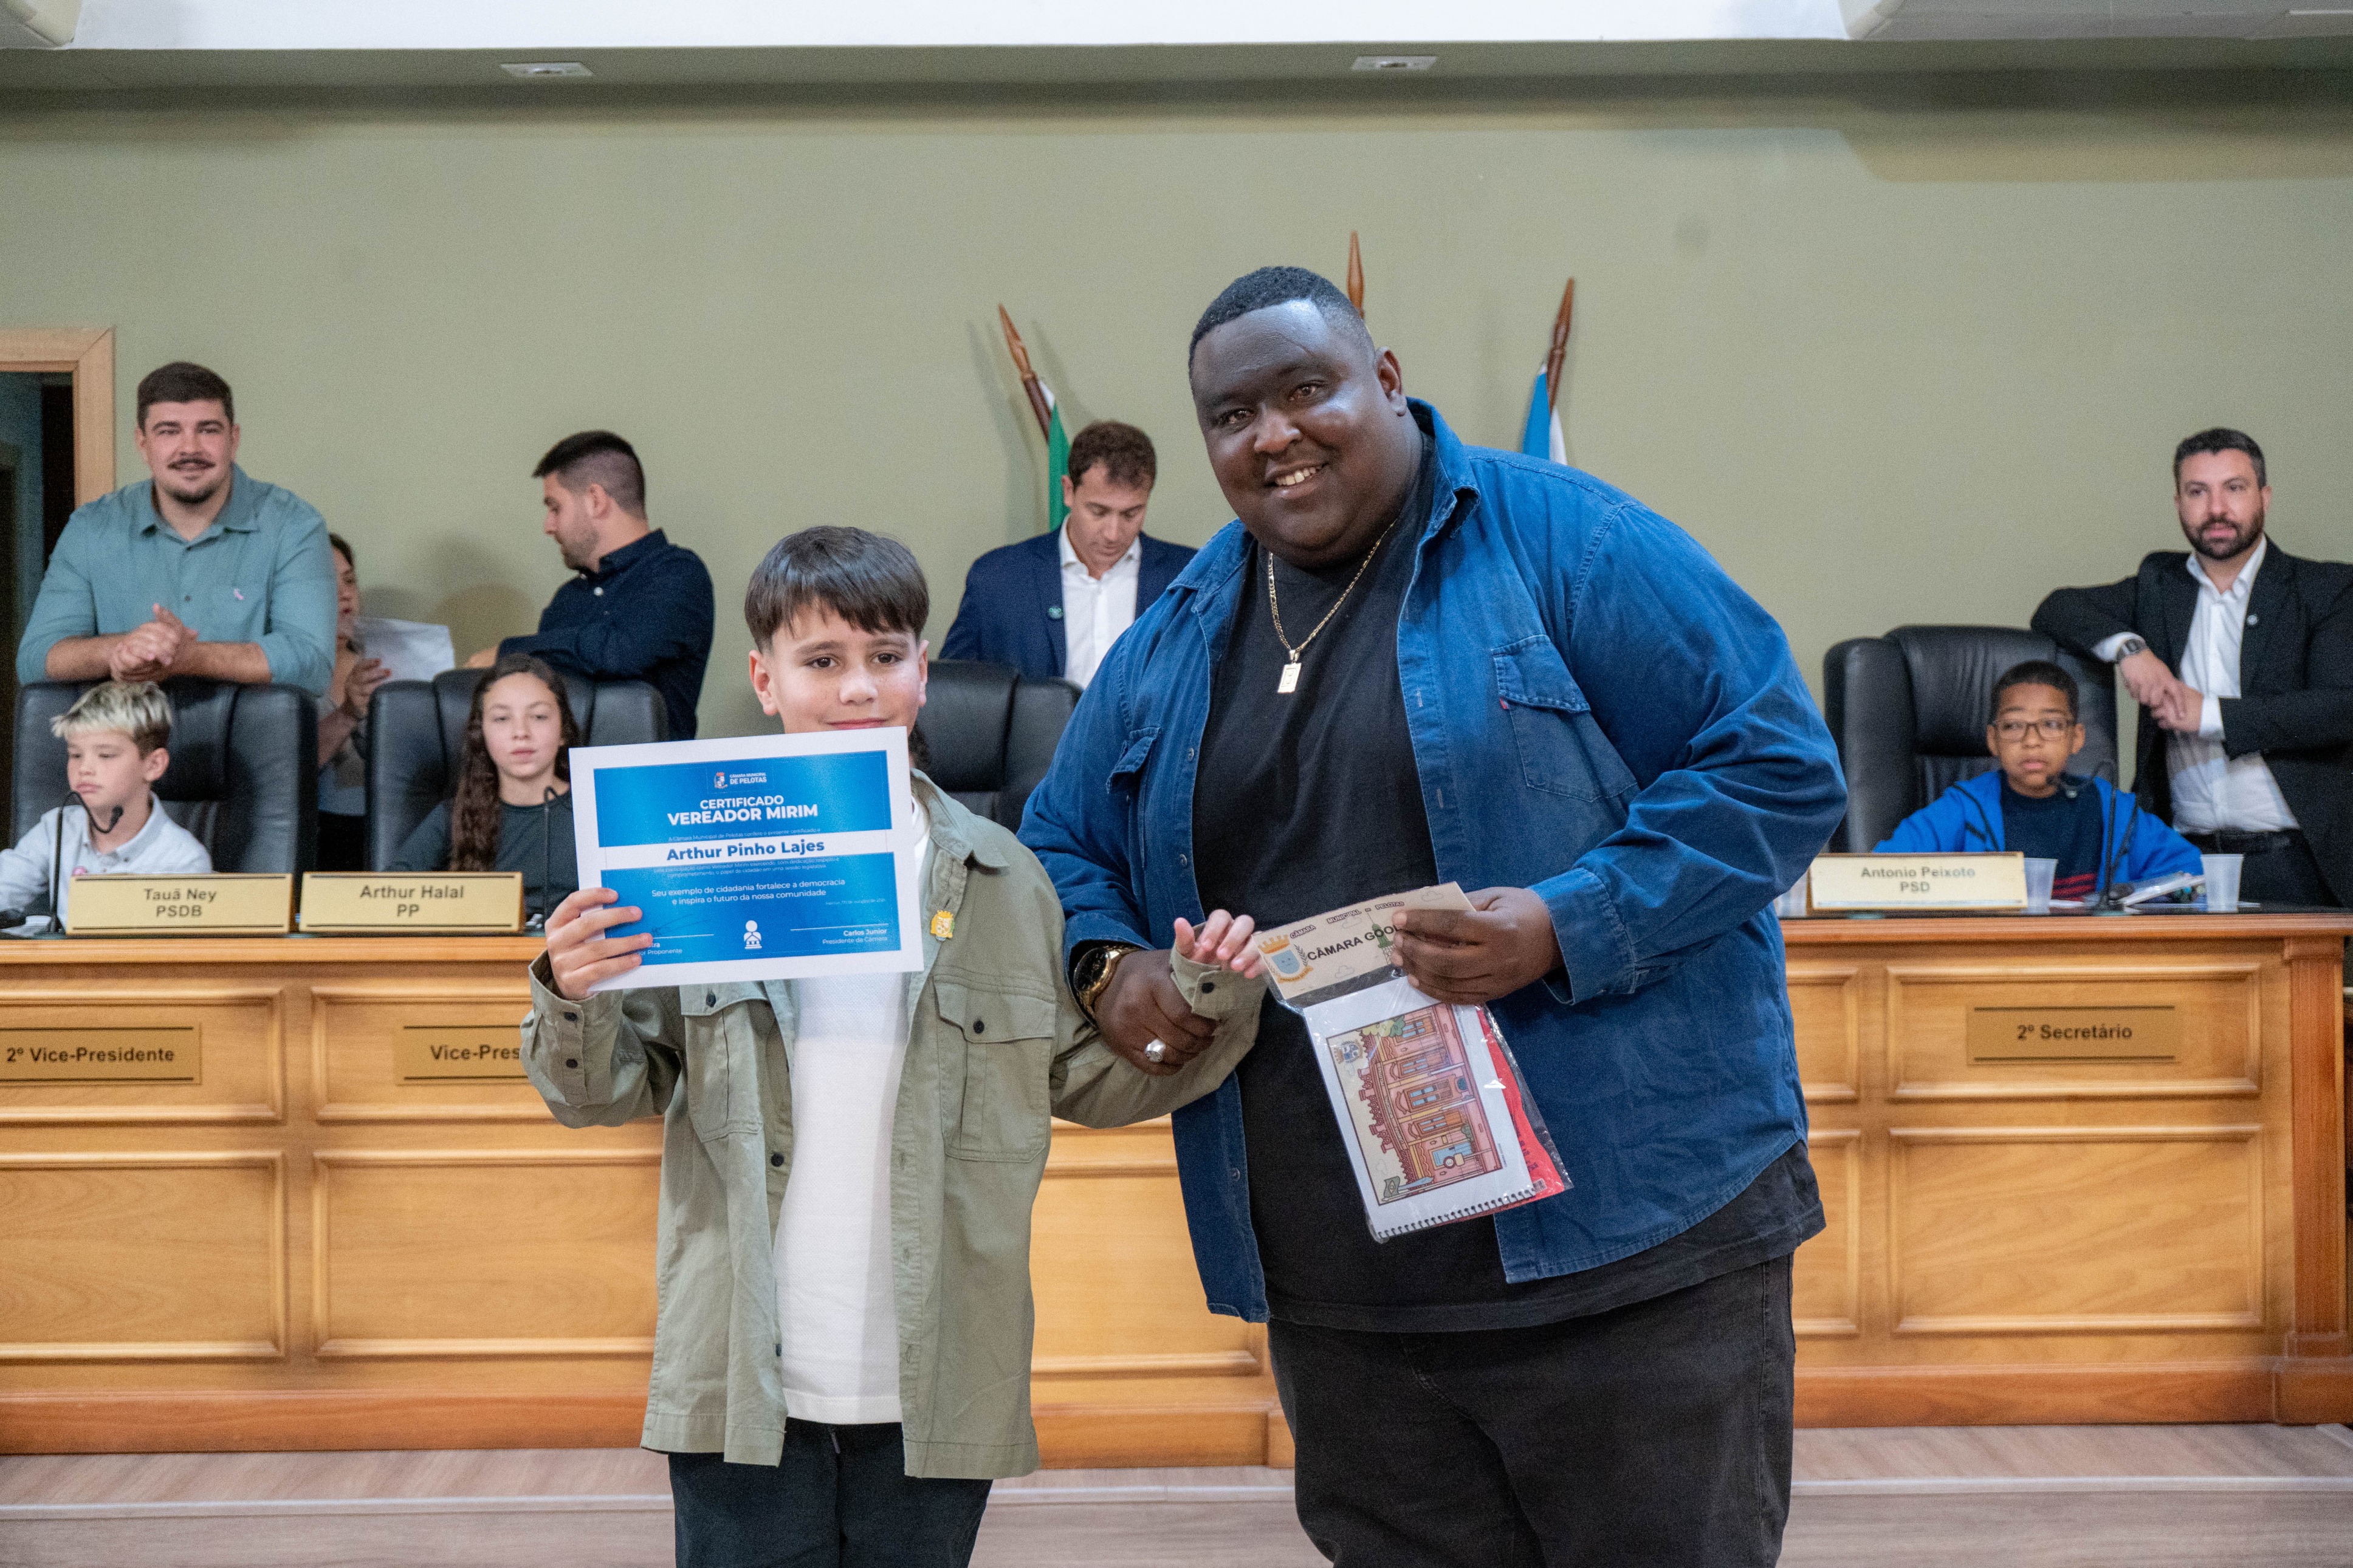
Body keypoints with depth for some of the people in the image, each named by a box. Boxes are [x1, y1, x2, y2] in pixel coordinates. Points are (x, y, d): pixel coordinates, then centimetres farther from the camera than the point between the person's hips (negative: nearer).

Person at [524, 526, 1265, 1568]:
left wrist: (1205, 1003, -3)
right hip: (743, 1387, -1)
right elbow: (606, 1093, 2)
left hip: (935, 1393, 2)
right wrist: (575, 1001, -18)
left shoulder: (1002, 876, 5)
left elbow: (1087, 1078, 11)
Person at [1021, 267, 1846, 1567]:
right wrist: (1104, 964, 0)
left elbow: (1780, 769, -8)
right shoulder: (1172, 643, 12)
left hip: (1628, 1241, -4)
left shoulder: (1561, 545, -5)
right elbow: (1059, 845, 23)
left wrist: (1570, 926, -20)